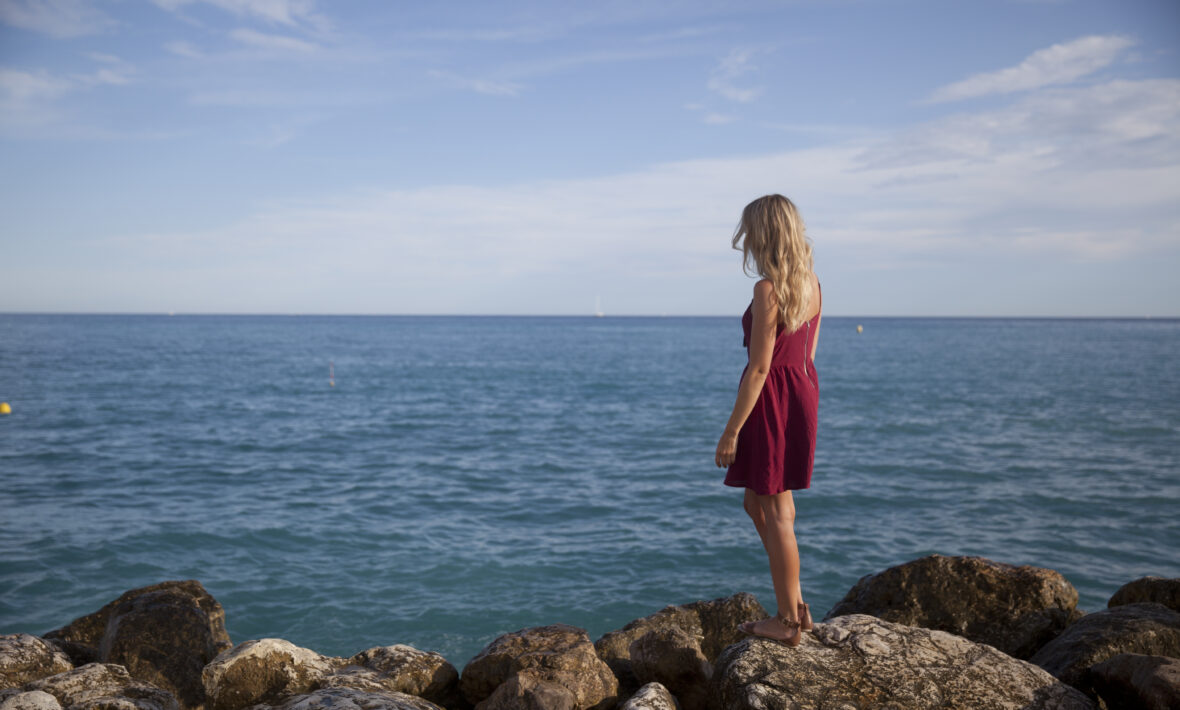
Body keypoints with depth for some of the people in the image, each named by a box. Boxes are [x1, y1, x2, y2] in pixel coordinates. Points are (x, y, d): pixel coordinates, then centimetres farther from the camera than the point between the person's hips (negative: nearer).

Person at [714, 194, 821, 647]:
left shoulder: (768, 290, -19)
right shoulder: (811, 284, 8)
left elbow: (759, 367, -20)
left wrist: (732, 429, -15)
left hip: (770, 399, -9)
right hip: (803, 393, 9)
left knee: (775, 512, 3)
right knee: (758, 503, 20)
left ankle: (788, 622, 15)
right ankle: (795, 605, 25)